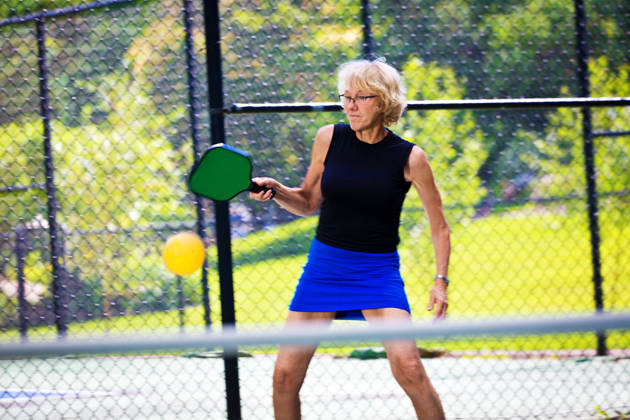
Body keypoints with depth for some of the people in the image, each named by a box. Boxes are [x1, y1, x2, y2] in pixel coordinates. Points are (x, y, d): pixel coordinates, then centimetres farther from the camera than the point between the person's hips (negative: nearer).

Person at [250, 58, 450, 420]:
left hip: (378, 271, -3)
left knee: (409, 368, -22)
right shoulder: (329, 138, 0)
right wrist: (275, 190, -6)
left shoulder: (409, 158, -7)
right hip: (324, 265, 3)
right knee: (285, 376, -3)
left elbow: (439, 226, 3)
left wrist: (441, 280, -7)